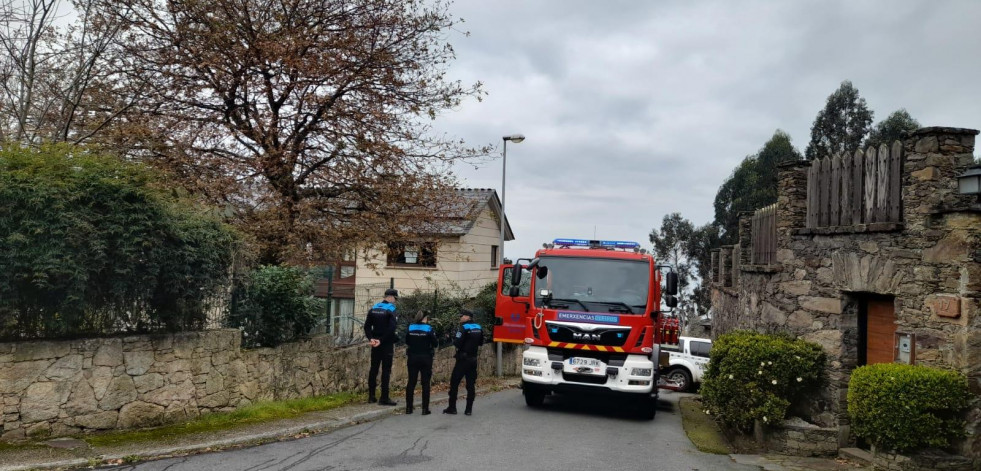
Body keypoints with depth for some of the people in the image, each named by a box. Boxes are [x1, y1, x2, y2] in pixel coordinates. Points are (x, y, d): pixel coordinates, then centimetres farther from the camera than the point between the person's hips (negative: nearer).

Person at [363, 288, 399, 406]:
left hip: (375, 345, 6)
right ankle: (384, 398, -2)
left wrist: (371, 338, -3)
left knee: (373, 369, 11)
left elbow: (367, 326, 5)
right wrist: (381, 340, -15)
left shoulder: (374, 308, 9)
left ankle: (371, 396, 15)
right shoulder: (391, 309, -11)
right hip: (387, 344, -6)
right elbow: (391, 329, -21)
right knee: (386, 371, -2)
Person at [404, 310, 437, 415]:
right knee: (425, 383, 4)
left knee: (411, 382, 9)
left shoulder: (410, 328, 0)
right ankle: (425, 408, 3)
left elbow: (407, 342, 9)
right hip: (426, 358, -3)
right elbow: (435, 343, -5)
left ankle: (408, 407, 12)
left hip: (413, 358, 3)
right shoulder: (429, 329, -10)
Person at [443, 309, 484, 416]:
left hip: (463, 359, -6)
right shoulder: (478, 328, 8)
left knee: (454, 383, 2)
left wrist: (453, 340, 0)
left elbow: (457, 343, -19)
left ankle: (452, 408, 3)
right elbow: (480, 343, 17)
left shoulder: (464, 328, -13)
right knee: (471, 384, 7)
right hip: (473, 359, 6)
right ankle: (469, 409, 6)